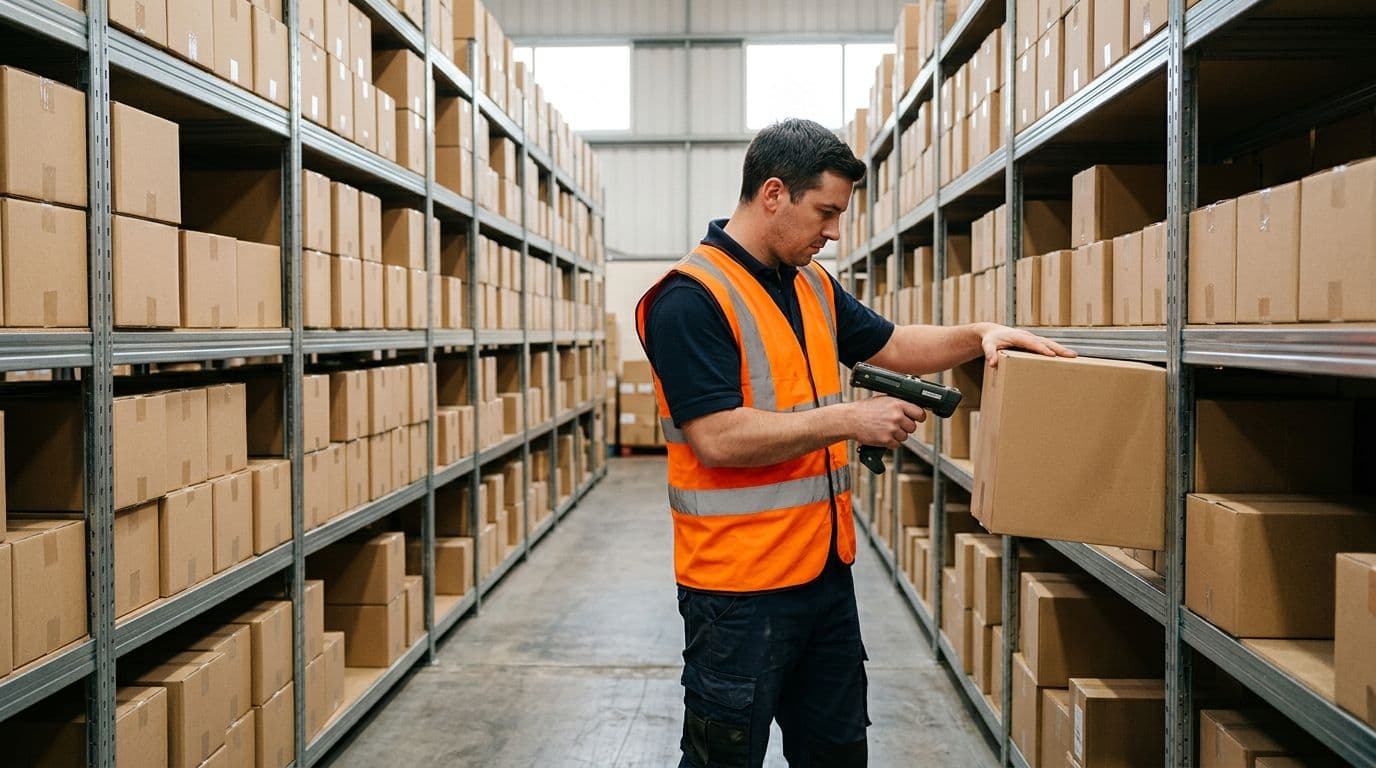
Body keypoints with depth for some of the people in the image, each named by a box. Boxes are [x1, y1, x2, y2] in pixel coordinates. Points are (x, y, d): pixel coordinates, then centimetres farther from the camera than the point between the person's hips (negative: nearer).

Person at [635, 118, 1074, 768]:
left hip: (825, 569, 8)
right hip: (738, 586, -8)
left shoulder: (813, 285, 10)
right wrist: (848, 420, -19)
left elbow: (890, 345, 23)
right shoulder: (692, 298, -17)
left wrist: (979, 336, 6)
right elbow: (717, 439, -25)